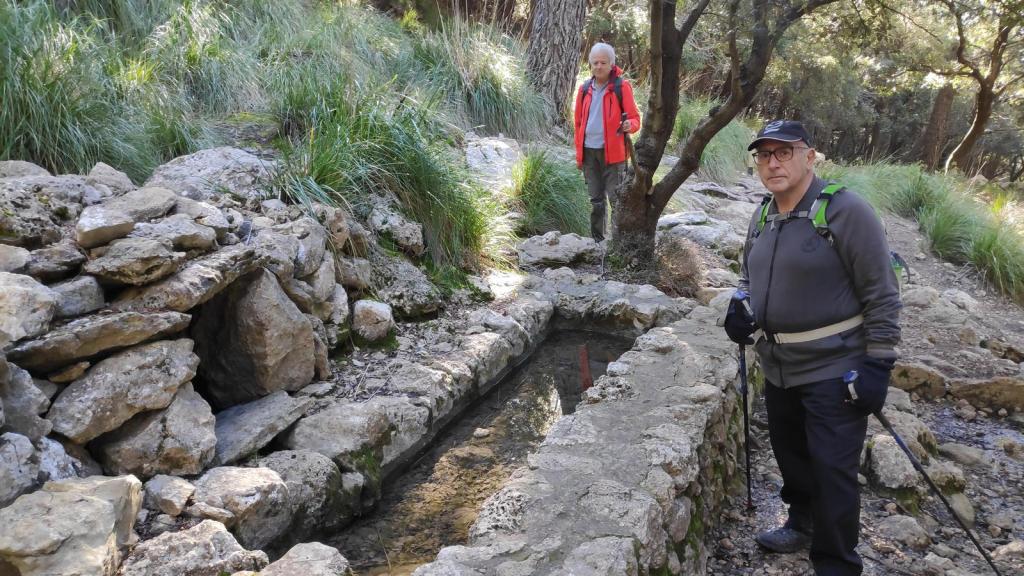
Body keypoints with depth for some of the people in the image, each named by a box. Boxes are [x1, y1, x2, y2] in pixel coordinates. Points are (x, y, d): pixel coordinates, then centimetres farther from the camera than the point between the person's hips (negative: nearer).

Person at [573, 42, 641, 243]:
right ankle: (597, 240, 21)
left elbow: (635, 118, -5)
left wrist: (629, 125, -28)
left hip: (612, 152, -5)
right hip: (589, 151, 5)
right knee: (595, 200, 12)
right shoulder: (585, 89, 9)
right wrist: (578, 153, 14)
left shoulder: (622, 86, -5)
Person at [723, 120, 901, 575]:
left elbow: (882, 296, -15)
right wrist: (740, 305, 1)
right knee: (790, 454, 22)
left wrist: (877, 364, -16)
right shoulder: (763, 215, 6)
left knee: (832, 470, -1)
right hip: (778, 369, 7)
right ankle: (802, 524, 45)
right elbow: (750, 274, 22)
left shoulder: (846, 211, -16)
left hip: (834, 371, -7)